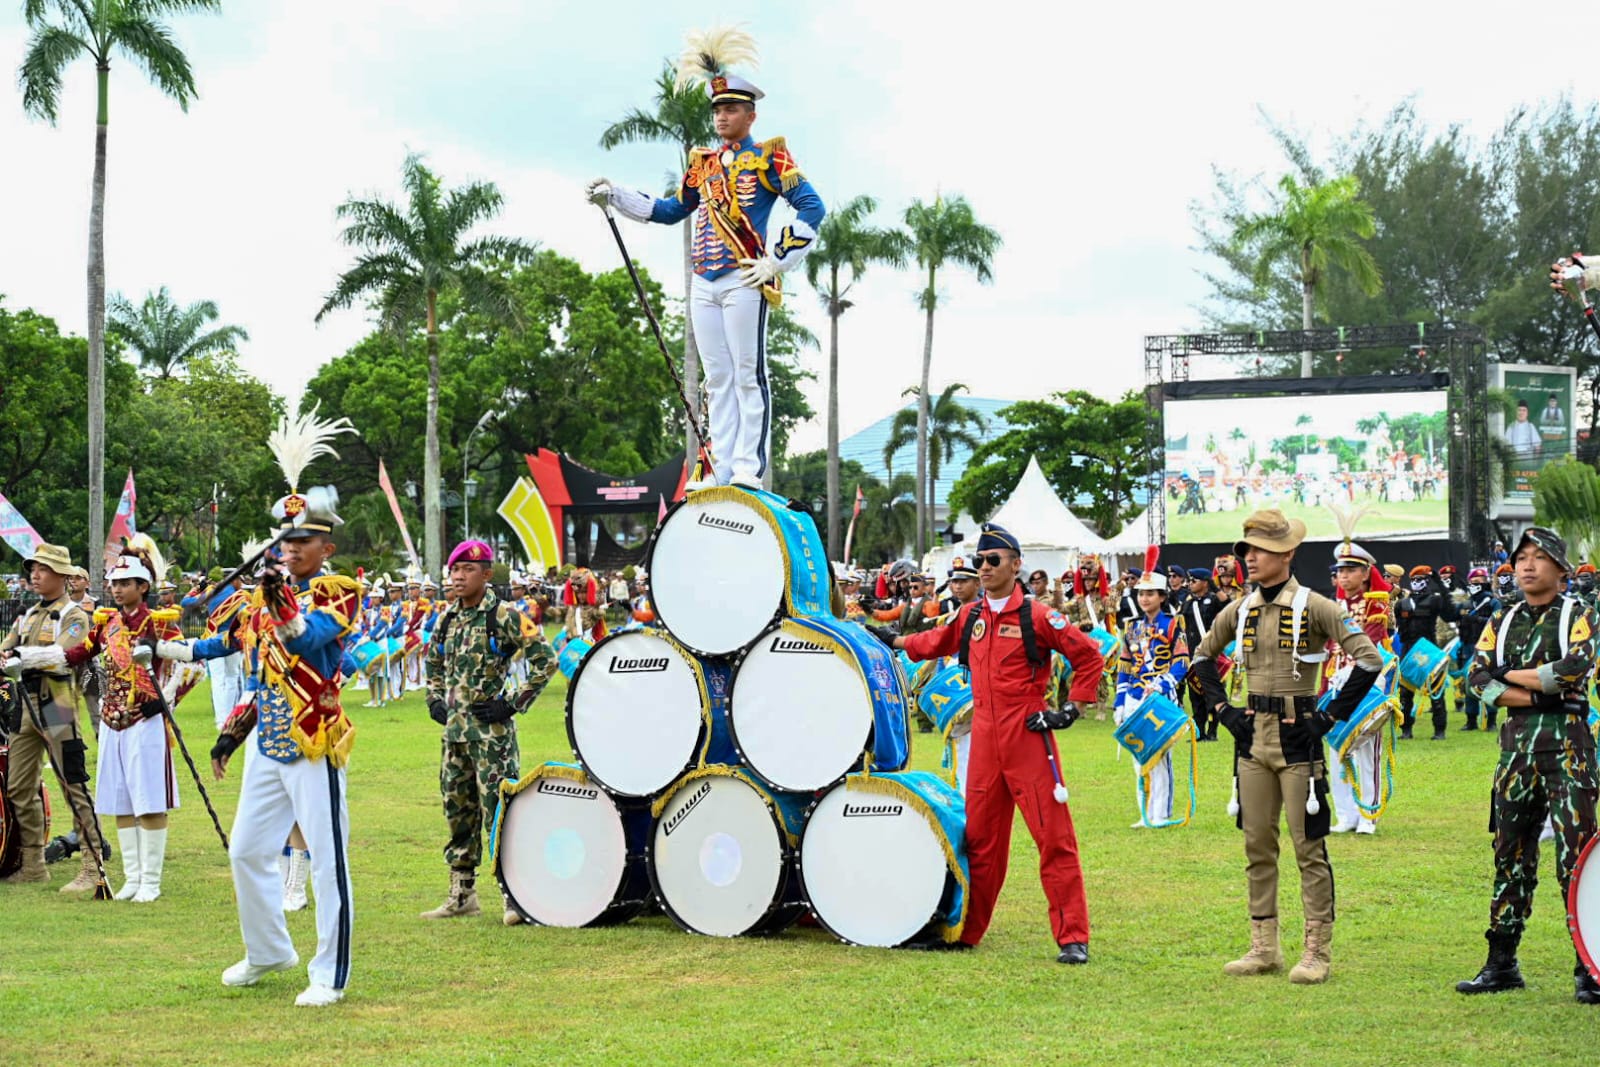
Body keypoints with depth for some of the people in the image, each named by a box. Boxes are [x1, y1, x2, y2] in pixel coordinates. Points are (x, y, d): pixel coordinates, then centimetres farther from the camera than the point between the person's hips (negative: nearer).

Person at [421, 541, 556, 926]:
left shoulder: (504, 615, -9)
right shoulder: (447, 619, 11)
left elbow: (545, 660, -11)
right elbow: (434, 662, 30)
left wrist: (514, 704, -13)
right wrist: (435, 699, 14)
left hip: (491, 730, -7)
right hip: (454, 728, 7)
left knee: (497, 809, -9)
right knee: (457, 810, 11)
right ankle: (462, 894, 19)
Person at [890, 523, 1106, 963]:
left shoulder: (1035, 616, -7)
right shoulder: (971, 616, 10)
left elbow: (1089, 656, -4)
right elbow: (936, 642, 30)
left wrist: (1071, 708, -7)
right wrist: (894, 642, 25)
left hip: (1028, 737, -6)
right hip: (984, 740, 6)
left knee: (1054, 836, -6)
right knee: (980, 837, 13)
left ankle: (1073, 938, -4)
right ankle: (967, 931, 22)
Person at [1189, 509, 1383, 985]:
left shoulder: (1314, 607, -9)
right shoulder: (1240, 610, 7)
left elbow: (1369, 660, -14)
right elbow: (1202, 657, 22)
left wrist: (1332, 715, -13)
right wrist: (1222, 707, 10)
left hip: (1298, 736, -6)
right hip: (1252, 734, 6)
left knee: (1308, 847, -1)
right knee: (1257, 846, 10)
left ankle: (1318, 952, 5)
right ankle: (1264, 948, 18)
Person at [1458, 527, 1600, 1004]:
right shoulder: (1502, 621, 13)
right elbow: (1478, 677, 0)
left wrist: (1512, 675, -7)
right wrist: (1535, 694, -12)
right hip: (1516, 740, 5)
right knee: (1511, 853, 9)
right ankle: (1501, 963, 15)